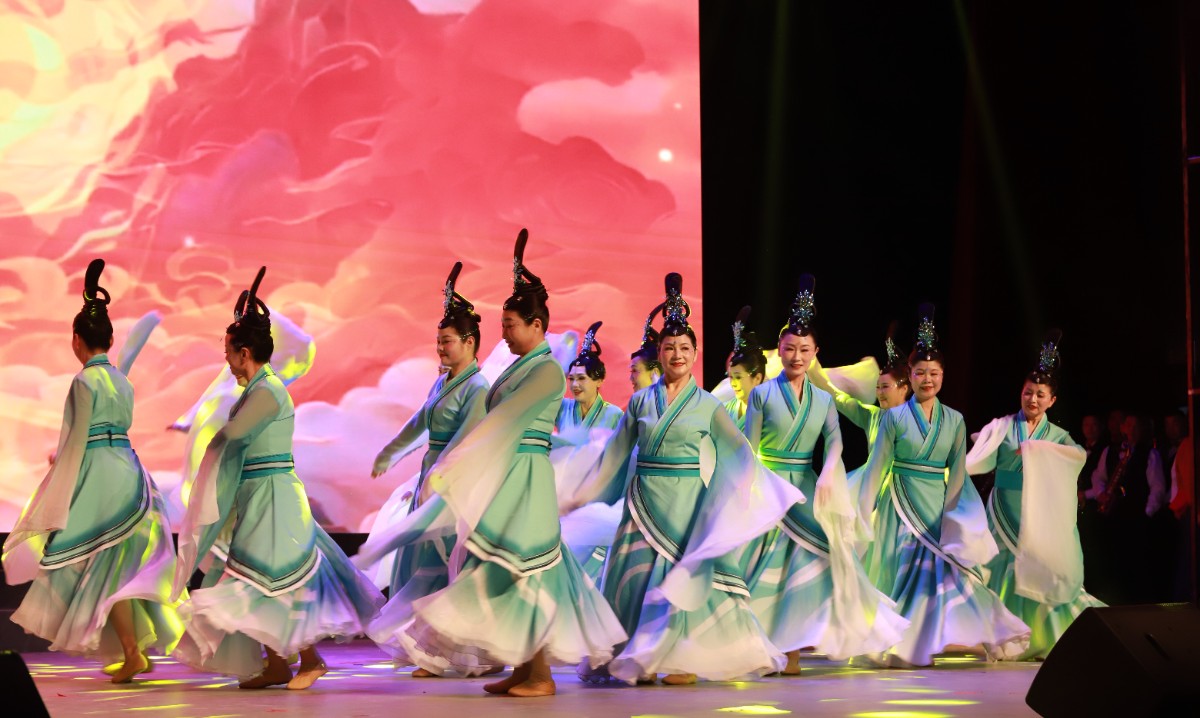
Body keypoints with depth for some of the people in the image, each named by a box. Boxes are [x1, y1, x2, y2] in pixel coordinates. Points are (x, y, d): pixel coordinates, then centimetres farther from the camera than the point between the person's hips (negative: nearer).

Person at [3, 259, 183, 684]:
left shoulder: (84, 382, -11)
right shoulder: (122, 380, 11)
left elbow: (76, 441, -12)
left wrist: (58, 504, -7)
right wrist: (64, 459, 24)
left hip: (99, 475, -7)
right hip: (126, 471, 7)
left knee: (105, 567, -3)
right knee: (122, 566, 13)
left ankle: (132, 654, -6)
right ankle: (139, 648, 13)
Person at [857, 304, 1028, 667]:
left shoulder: (954, 420, 6)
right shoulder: (894, 417, -1)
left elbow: (957, 473, 7)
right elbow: (877, 467, 0)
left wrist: (953, 514, -1)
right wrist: (862, 514, -2)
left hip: (939, 506, 2)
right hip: (901, 503, -2)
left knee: (945, 565, -3)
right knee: (902, 568, 1)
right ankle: (893, 644, 10)